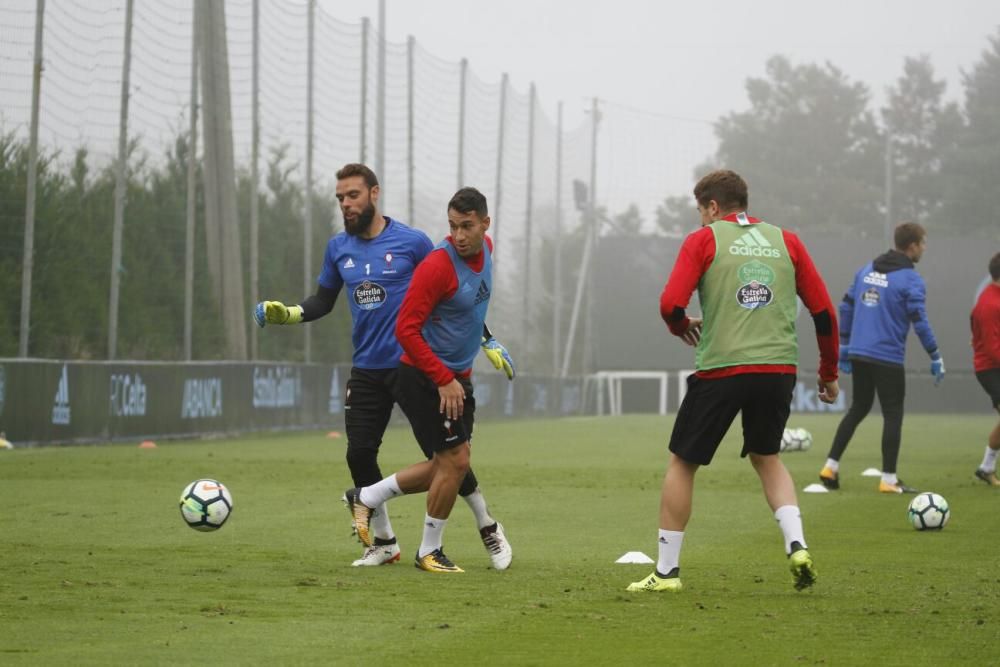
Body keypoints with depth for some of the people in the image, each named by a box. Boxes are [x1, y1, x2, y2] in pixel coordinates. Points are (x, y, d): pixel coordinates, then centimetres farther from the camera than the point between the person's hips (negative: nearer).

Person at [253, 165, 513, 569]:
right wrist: (287, 314, -2)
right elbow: (323, 301, 17)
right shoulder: (338, 248, 5)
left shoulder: (412, 242, -6)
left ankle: (488, 529, 13)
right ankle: (383, 543, 17)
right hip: (367, 370, 4)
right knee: (359, 455, -1)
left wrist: (487, 341, 1)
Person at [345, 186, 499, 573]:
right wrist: (444, 380, -23)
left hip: (457, 377, 9)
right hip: (424, 377, -9)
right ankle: (429, 552, 8)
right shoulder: (438, 266, -23)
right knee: (455, 461, -8)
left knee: (449, 465, 10)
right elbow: (406, 329, -23)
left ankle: (366, 498, 24)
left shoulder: (486, 248, 3)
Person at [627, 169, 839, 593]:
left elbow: (670, 304, -8)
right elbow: (824, 311, 11)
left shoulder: (703, 240, 3)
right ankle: (796, 545, 3)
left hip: (720, 369, -4)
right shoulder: (786, 241, 13)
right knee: (766, 457, 24)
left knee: (682, 463, 11)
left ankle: (666, 571, 12)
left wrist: (681, 327, 15)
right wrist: (829, 375, 21)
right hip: (779, 368, 4)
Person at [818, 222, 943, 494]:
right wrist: (936, 358, -8)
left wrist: (844, 346, 18)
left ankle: (831, 467, 14)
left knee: (858, 409, 18)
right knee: (893, 415, 2)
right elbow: (919, 321, -15)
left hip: (859, 355, 7)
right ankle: (888, 480, 1)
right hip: (888, 359, -7)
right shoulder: (910, 280, -11)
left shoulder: (867, 270, 10)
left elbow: (846, 307, 12)